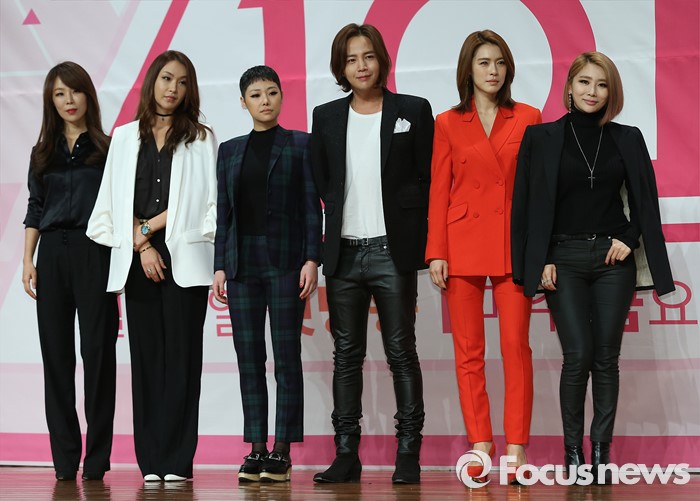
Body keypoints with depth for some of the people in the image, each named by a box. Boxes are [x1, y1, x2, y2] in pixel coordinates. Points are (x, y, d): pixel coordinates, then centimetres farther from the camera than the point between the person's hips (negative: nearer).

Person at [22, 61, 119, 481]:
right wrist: (28, 260, 6)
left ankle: (97, 459, 0)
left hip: (94, 252, -4)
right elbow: (35, 209, 15)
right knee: (56, 352, 2)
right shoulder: (44, 153, 15)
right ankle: (65, 459, 7)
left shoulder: (107, 148, 4)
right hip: (53, 253, 4)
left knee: (97, 349, -4)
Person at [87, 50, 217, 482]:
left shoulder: (202, 139, 8)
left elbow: (206, 201, -2)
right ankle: (151, 462, 3)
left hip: (185, 259, -2)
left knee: (180, 357, -5)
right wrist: (142, 245, -4)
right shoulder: (126, 138, 15)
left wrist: (150, 228, -6)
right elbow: (117, 203, 9)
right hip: (137, 260, 2)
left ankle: (177, 461, -4)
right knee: (146, 356, 1)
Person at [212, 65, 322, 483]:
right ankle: (256, 448, 7)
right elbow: (223, 211, 12)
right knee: (249, 357, 3)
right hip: (243, 261, 3)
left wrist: (312, 259, -10)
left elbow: (312, 205, -1)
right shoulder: (230, 150, 13)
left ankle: (282, 450, 0)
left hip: (285, 259, -3)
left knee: (286, 355, -3)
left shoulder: (300, 145, 4)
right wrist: (220, 266, 5)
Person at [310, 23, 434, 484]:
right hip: (343, 253, 3)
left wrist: (417, 246, -5)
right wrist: (322, 248, 5)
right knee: (347, 355, 6)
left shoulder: (413, 111, 3)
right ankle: (346, 454, 11)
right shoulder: (326, 117, 11)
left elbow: (426, 179, 1)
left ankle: (408, 453, 4)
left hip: (392, 251, -3)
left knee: (401, 352, -1)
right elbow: (320, 184, 13)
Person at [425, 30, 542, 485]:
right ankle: (480, 443, 8)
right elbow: (439, 192, 4)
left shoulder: (528, 118, 6)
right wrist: (436, 252, -3)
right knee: (468, 350, 2)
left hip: (512, 242, 0)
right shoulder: (447, 124, 6)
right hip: (462, 242, 1)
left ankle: (516, 444, 1)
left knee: (516, 346, -4)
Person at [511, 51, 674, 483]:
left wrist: (629, 239, -5)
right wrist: (542, 260, -6)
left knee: (606, 357, 2)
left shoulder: (627, 139, 8)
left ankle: (602, 451, 8)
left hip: (613, 257, 2)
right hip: (564, 258, -2)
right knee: (578, 355, -9)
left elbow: (645, 201, 11)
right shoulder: (542, 138, 3)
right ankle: (573, 449, 3)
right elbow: (528, 204, 1)